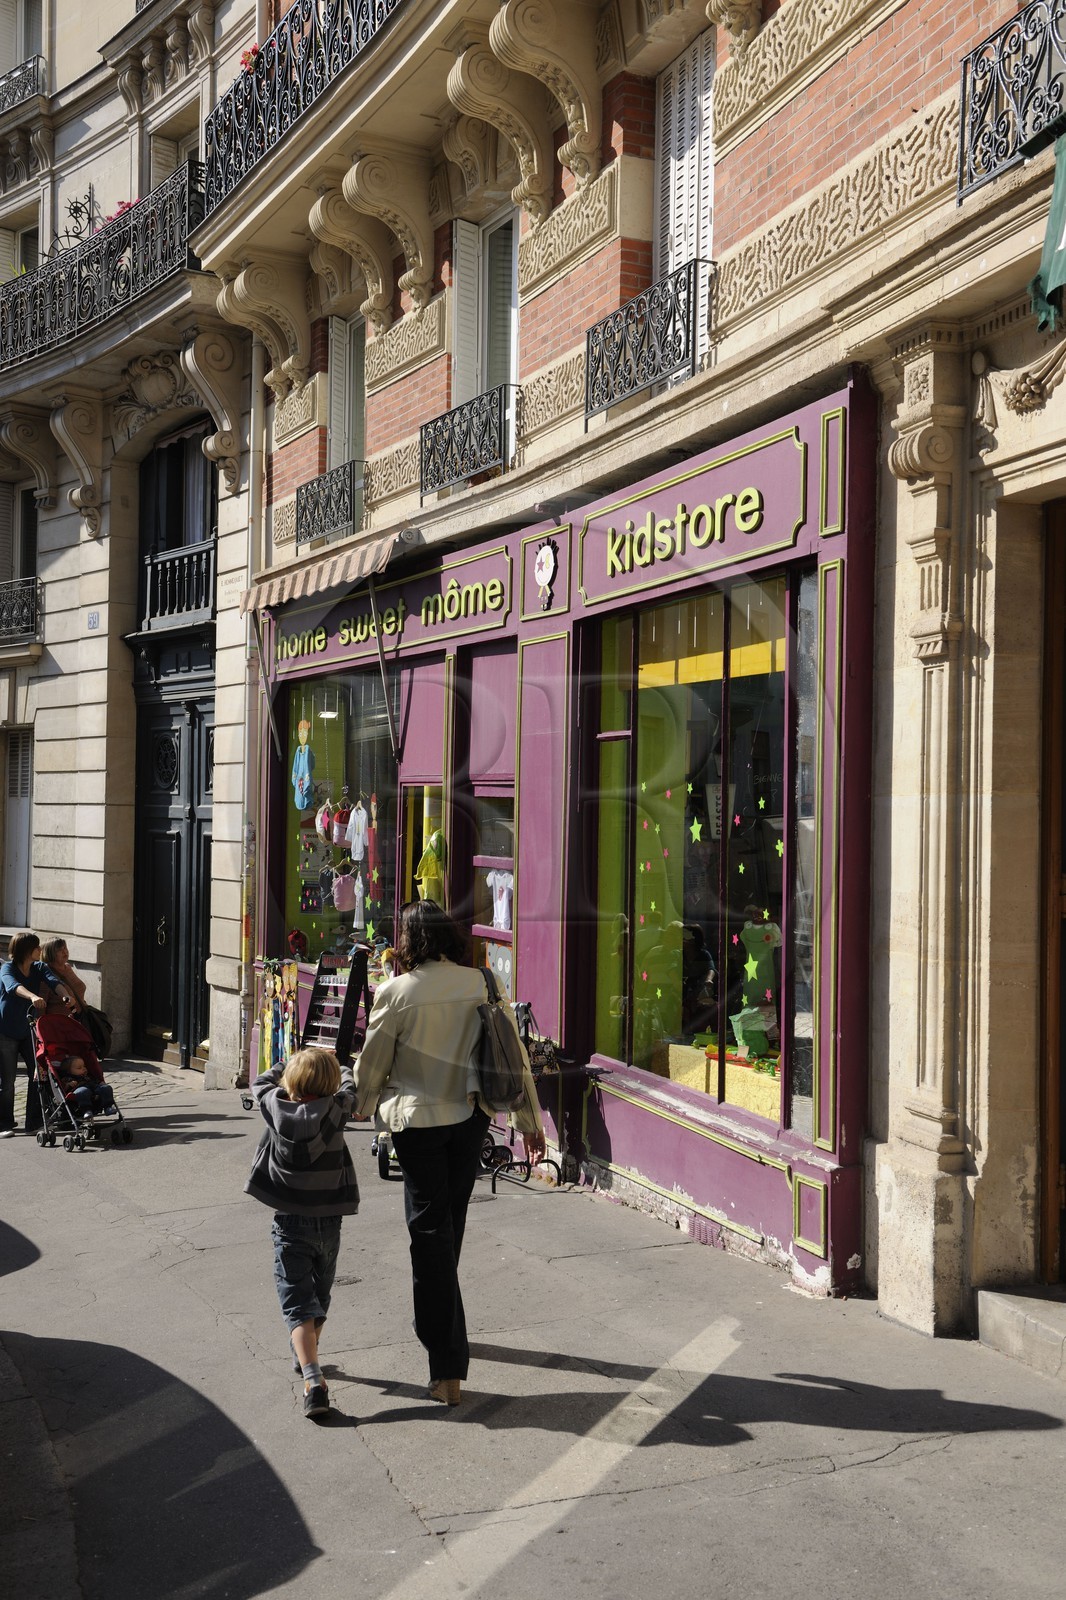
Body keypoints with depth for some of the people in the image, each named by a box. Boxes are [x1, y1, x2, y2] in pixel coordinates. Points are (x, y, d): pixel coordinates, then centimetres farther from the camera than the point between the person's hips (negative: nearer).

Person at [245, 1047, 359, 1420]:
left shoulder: (276, 1109, -9)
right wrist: (335, 1066, 30)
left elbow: (262, 1082, 12)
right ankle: (307, 1357, 41)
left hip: (289, 1222, -1)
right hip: (328, 1222, 1)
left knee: (297, 1302, -5)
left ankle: (312, 1379, -22)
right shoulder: (334, 1112, -10)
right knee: (319, 1297, 21)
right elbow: (349, 1087, 11)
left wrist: (293, 1065, 27)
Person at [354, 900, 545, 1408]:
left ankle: (447, 1368, -4)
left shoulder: (397, 991, -14)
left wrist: (362, 1105, 16)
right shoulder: (480, 984, -3)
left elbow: (372, 1063, -5)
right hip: (470, 1117, 4)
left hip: (418, 1122, -4)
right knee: (451, 1223, 20)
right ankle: (435, 1325, 39)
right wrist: (529, 1120, 9)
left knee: (429, 1231, -1)